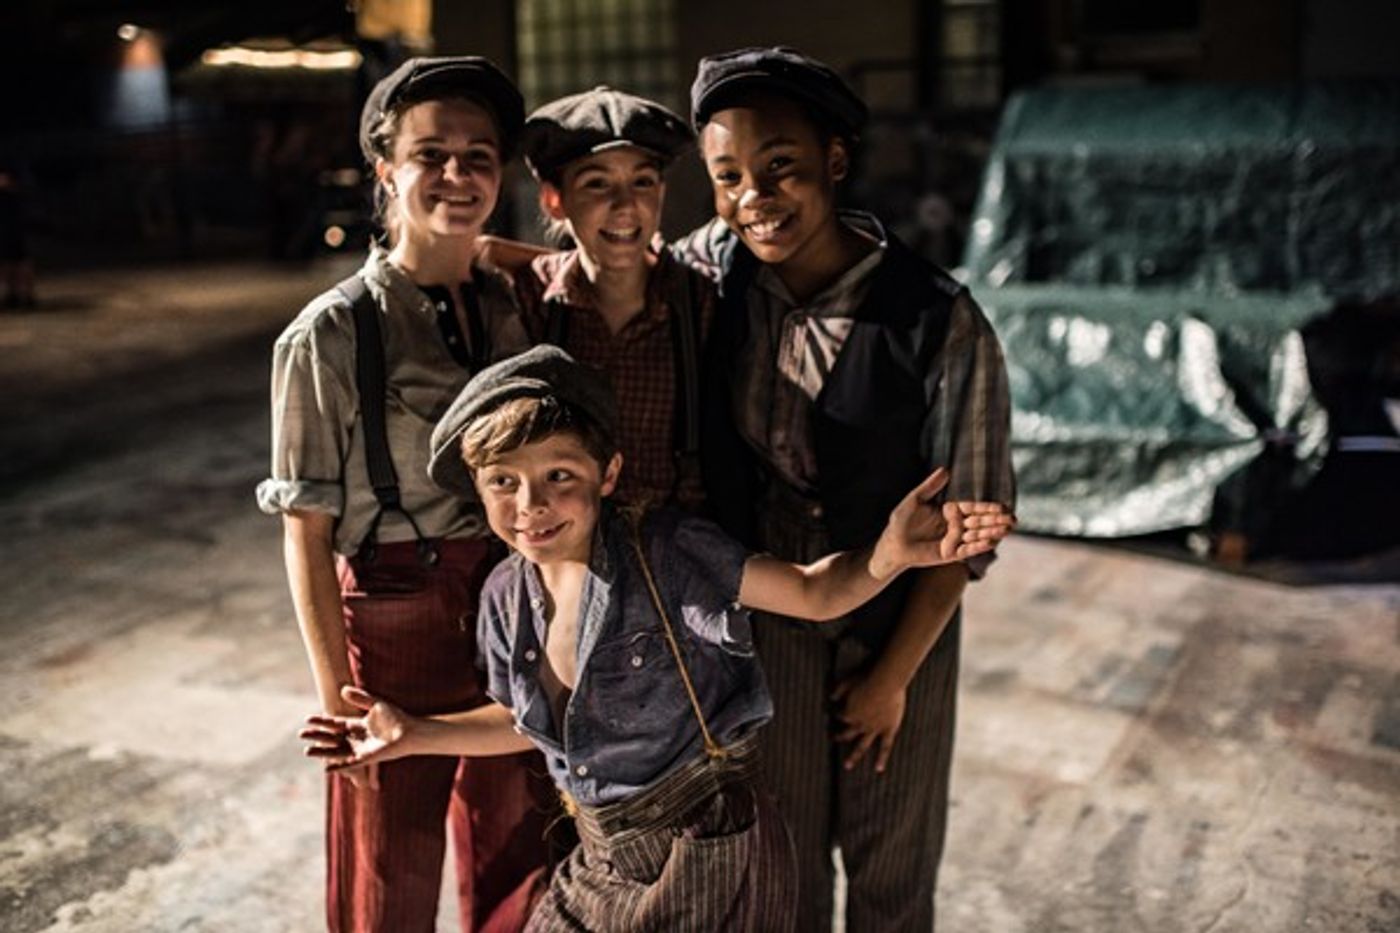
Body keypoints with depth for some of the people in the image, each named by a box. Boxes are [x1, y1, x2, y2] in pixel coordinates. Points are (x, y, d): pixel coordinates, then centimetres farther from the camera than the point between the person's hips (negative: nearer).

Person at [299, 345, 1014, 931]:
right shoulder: (507, 595, -2)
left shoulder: (671, 555, -19)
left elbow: (814, 593, -12)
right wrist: (415, 735, 10)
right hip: (604, 866, 5)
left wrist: (892, 552, -31)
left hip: (712, 863, -5)